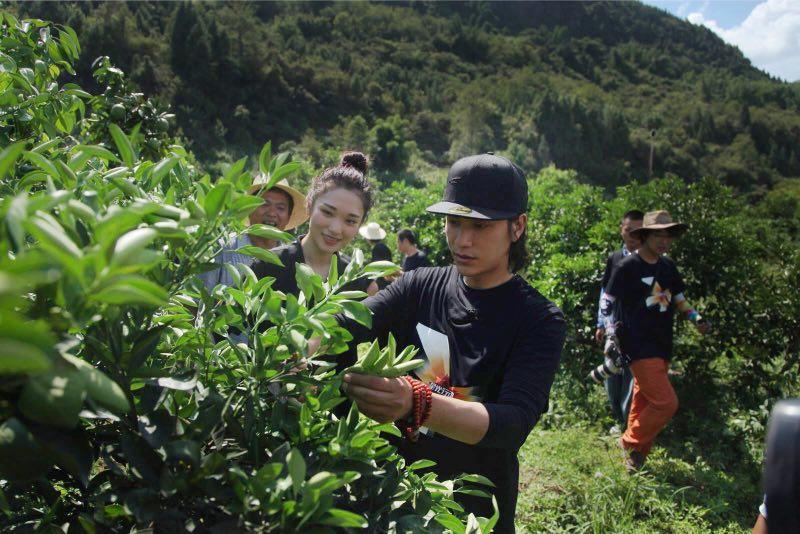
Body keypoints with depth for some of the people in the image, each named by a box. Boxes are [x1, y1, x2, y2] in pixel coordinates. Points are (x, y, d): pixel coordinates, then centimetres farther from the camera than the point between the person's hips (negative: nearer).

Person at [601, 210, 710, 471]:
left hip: (662, 346, 7)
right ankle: (631, 443, 10)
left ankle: (634, 456, 28)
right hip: (639, 348, -7)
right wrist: (611, 336, -14)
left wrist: (696, 318, 2)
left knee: (644, 401, 14)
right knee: (666, 403, -12)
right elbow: (608, 302, -7)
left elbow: (679, 299, 19)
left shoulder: (668, 266, 8)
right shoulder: (627, 267, -11)